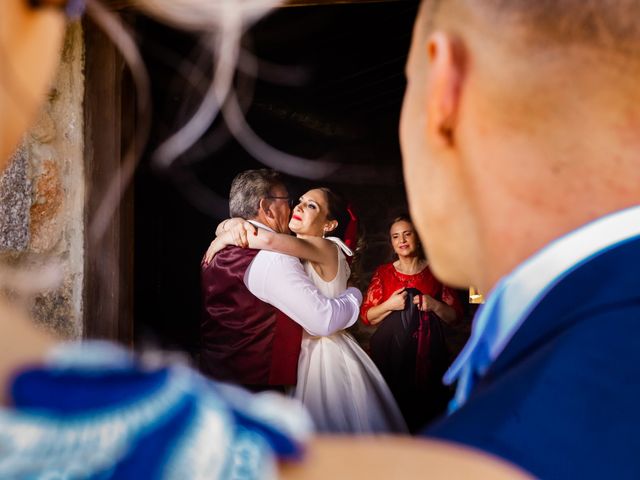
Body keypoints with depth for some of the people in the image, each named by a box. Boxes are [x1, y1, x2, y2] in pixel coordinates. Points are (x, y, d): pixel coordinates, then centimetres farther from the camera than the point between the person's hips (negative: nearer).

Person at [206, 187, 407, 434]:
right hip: (298, 353, 7)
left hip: (326, 355, -7)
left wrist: (224, 238, -16)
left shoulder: (326, 249, -12)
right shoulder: (291, 253, 9)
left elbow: (269, 239, -30)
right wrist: (234, 224, -14)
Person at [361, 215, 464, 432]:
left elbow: (456, 317, 6)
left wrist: (435, 306, -12)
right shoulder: (383, 273, 8)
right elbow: (366, 316, 5)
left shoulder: (435, 271, 7)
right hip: (391, 356, 0)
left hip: (428, 355, 0)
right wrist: (389, 305, -12)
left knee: (427, 410, -5)